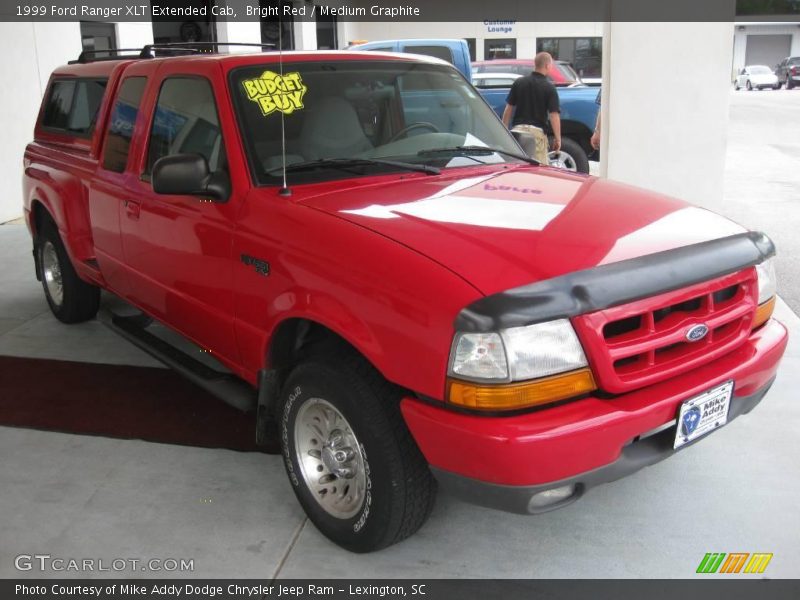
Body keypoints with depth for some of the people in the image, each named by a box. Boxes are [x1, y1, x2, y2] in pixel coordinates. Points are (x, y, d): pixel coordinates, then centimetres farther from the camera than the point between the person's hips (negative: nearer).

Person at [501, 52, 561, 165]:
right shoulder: (549, 87, -5)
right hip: (538, 131, -3)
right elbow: (554, 115, -11)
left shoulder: (519, 82, 5)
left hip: (518, 129, 3)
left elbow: (509, 108, 5)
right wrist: (557, 138, -7)